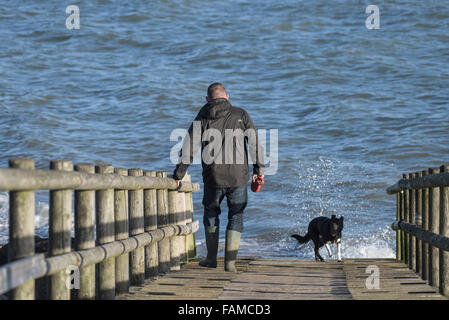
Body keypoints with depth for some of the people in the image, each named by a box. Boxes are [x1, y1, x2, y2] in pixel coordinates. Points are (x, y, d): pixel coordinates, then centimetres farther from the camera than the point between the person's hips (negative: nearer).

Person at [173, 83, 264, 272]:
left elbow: (188, 149, 1)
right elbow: (254, 141, -2)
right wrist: (259, 168, 5)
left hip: (213, 178, 1)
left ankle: (211, 258, 25)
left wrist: (178, 175, 8)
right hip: (238, 177, -1)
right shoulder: (240, 115, 1)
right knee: (236, 217, 10)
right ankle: (230, 262, 4)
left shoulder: (202, 118, 2)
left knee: (211, 214, 21)